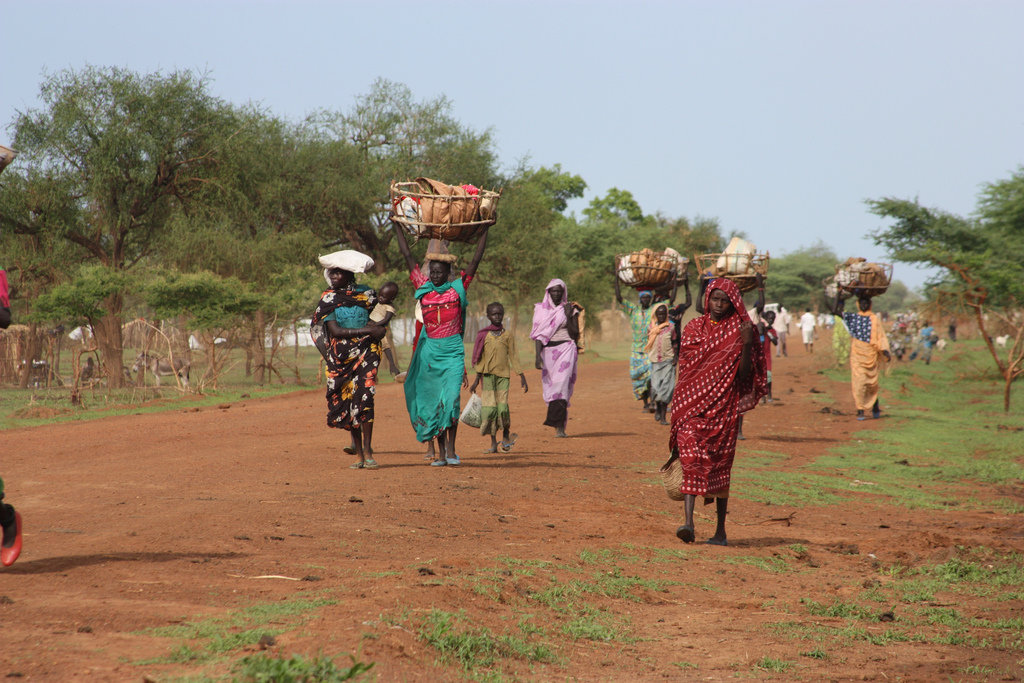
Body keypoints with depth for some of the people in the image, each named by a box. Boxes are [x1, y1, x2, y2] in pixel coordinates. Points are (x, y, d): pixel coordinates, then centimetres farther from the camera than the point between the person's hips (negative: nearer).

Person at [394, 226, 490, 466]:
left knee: (451, 398, -14)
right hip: (430, 350, 3)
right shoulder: (423, 287, 5)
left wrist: (484, 230, 0)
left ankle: (451, 450, -10)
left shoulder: (457, 288, 1)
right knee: (432, 401, 3)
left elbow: (475, 260, 1)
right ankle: (440, 453, 8)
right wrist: (397, 226, 11)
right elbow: (407, 256, 9)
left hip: (453, 350, -3)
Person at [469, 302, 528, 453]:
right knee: (490, 408, -3)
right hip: (488, 375, 0)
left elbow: (513, 356, 9)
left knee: (502, 407, -10)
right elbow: (480, 358, 8)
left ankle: (506, 436, 15)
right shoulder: (483, 335, 5)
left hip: (503, 374, 0)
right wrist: (477, 378, 7)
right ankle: (493, 443, 6)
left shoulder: (508, 336, 6)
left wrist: (521, 376, 5)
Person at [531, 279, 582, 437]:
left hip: (566, 349, -3)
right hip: (547, 351, 3)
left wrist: (568, 317, -10)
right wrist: (537, 355, -6)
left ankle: (559, 426, -24)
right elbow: (538, 335, 5)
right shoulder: (541, 309, 8)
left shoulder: (570, 309, 4)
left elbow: (575, 334, 2)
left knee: (561, 384, -17)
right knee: (550, 387, 3)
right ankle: (560, 424, 16)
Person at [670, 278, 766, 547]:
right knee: (690, 456, -16)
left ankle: (720, 531, 11)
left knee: (720, 464, 3)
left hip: (724, 406, -1)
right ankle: (688, 522, -24)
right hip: (693, 402, 1)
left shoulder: (739, 330, 4)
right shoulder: (693, 328, 9)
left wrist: (747, 346, -15)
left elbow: (744, 375, -2)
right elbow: (686, 365, 10)